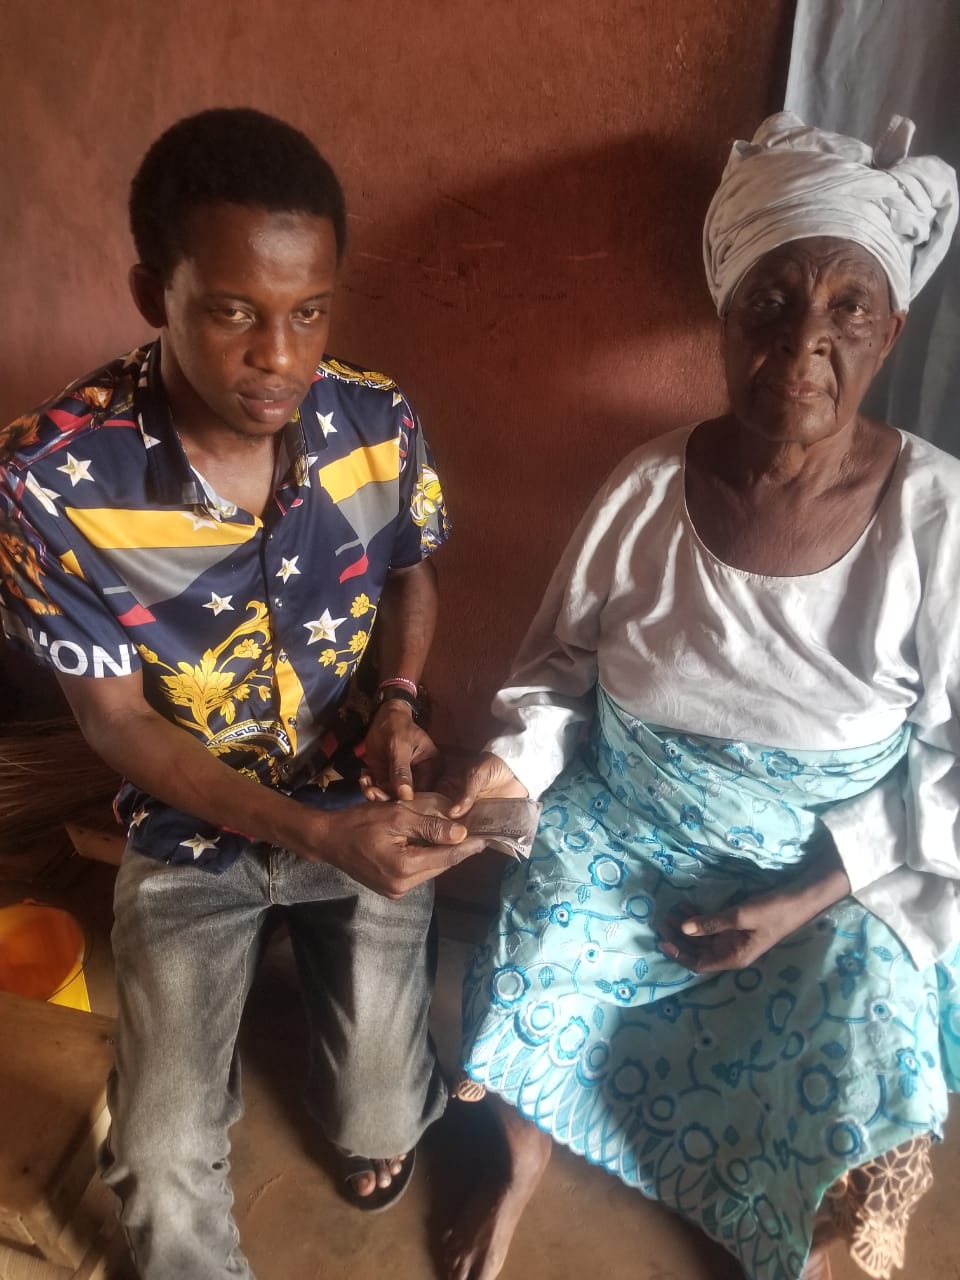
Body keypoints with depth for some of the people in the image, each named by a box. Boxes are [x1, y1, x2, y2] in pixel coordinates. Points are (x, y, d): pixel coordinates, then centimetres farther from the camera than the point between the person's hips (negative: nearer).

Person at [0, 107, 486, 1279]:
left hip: (364, 806, 2)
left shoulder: (377, 421, -17)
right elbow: (116, 720, -17)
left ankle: (374, 1109, 45)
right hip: (191, 834, -1)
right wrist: (315, 835, -27)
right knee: (161, 1163, 1)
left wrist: (399, 699, -16)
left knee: (379, 1120, 5)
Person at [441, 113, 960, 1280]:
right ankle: (524, 1163, 26)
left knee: (867, 1041, -15)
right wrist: (521, 756, -18)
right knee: (521, 987, -13)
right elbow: (561, 659, 2)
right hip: (625, 841, 1)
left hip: (839, 882, 0)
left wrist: (806, 900, -15)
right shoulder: (647, 489, -14)